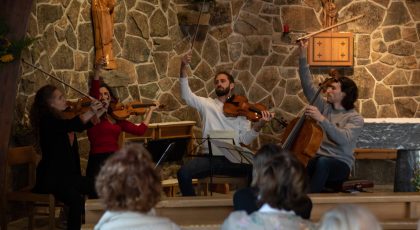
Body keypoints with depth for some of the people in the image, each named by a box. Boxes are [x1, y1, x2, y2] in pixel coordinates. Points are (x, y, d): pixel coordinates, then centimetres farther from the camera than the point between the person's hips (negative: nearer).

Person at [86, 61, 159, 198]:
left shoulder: (117, 118, 19)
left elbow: (140, 130, 15)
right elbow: (93, 91, -8)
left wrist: (150, 110, 24)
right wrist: (97, 71, -21)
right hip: (98, 162, -4)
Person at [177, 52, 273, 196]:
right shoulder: (207, 104, 15)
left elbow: (245, 139, 4)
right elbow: (186, 95, -1)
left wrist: (259, 125, -15)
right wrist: (183, 69, -13)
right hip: (209, 157, 0)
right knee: (183, 172, -27)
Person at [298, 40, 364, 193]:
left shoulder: (355, 119, -1)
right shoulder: (325, 107, 14)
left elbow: (343, 138, -20)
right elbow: (308, 86, 7)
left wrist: (321, 119, -28)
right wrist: (303, 55, 0)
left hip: (340, 164, -4)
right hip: (317, 160, 4)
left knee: (323, 162, -40)